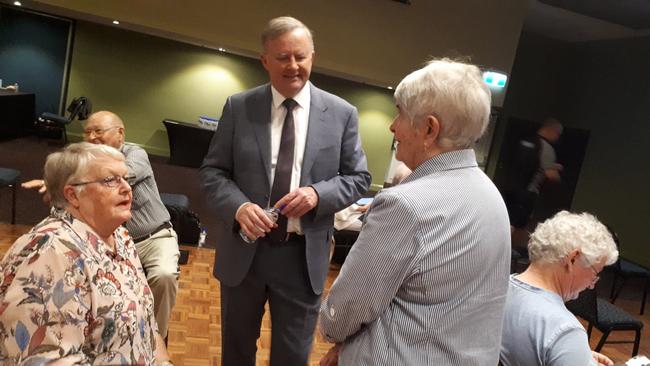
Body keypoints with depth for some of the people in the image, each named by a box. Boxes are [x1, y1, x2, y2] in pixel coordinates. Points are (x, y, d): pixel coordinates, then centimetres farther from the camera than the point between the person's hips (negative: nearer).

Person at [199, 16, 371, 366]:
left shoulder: (342, 113, -3)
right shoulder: (238, 107, -2)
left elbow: (358, 177, 1)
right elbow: (212, 170, 0)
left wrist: (319, 193, -19)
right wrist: (238, 206, -21)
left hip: (303, 256, -1)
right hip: (244, 249, 1)